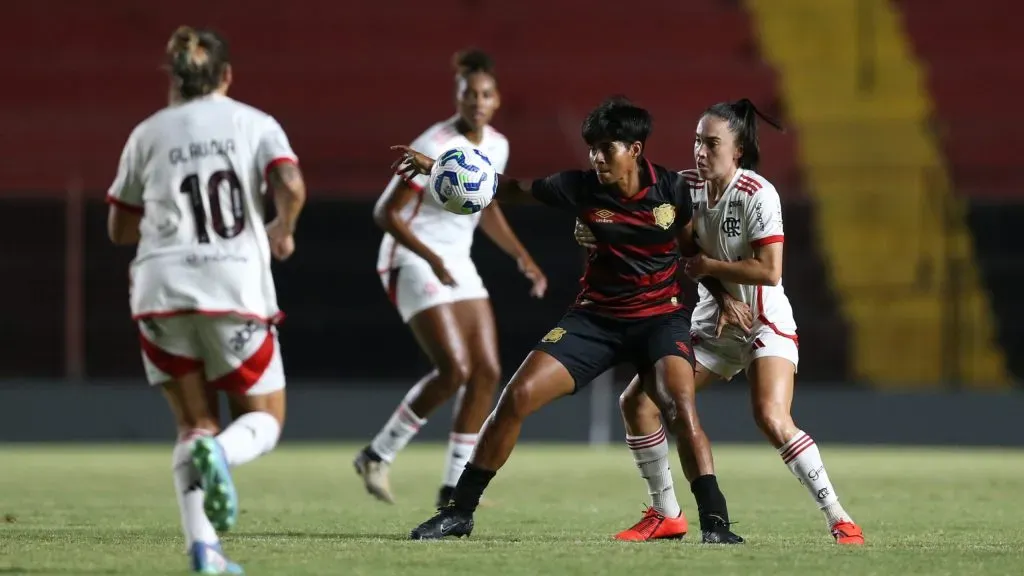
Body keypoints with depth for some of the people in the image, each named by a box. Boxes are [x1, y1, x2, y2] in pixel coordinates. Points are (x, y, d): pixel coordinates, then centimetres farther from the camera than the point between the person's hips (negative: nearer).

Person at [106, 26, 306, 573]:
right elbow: (291, 186, -10)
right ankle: (217, 454, -25)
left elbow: (119, 228, 17)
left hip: (162, 290, 2)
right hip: (235, 289, -2)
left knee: (195, 423, 14)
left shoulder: (147, 134, 12)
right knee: (264, 419, 12)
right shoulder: (255, 124, 7)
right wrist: (282, 231, 9)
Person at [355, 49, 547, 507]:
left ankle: (453, 487, 7)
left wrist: (522, 257, 12)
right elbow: (386, 213, -18)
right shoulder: (434, 147, -19)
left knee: (488, 370, -1)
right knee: (455, 369, -19)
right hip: (413, 263, -8)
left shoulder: (496, 145, 4)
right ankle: (377, 456, -3)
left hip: (458, 264, 8)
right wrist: (432, 258, -29)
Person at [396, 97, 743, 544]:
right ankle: (459, 511, 1)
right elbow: (509, 188, 0)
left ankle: (715, 522, -22)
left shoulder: (672, 190, -9)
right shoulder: (582, 188, -6)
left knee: (680, 408, -29)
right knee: (517, 396, -10)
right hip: (596, 316, 2)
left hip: (660, 317, -2)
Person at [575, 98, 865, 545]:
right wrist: (598, 233, -16)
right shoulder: (687, 185, -3)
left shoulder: (757, 194, -20)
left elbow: (770, 271, -25)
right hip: (713, 321, 7)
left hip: (764, 322, -7)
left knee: (772, 419, -28)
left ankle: (840, 521, -20)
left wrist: (707, 265, -21)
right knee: (637, 403, 0)